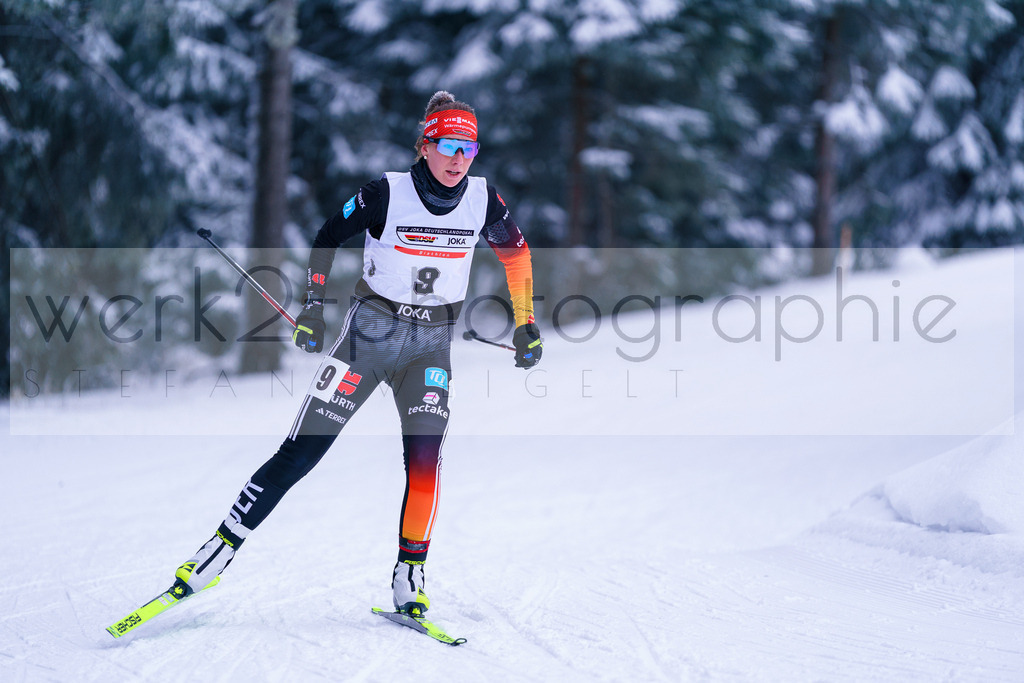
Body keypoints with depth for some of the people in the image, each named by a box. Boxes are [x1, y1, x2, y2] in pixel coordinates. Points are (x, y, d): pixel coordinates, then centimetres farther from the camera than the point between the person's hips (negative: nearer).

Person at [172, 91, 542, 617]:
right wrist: (313, 307, -5)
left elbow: (516, 253, 13)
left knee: (425, 456, -18)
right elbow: (327, 238, 1)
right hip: (371, 330, -2)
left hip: (432, 343, 2)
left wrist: (526, 325, 12)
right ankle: (221, 548, 2)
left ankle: (409, 578, -6)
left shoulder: (483, 200, -5)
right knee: (301, 451, -7)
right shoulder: (386, 194, -13)